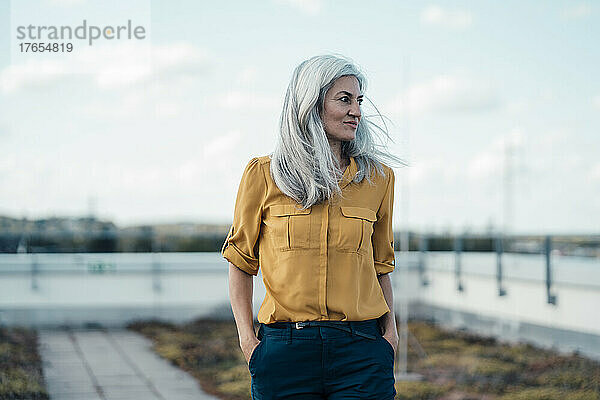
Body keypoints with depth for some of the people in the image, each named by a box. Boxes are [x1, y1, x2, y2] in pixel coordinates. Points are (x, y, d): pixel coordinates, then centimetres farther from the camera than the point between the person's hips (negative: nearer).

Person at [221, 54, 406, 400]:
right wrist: (247, 338, -2)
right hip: (286, 351, -1)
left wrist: (390, 331, 4)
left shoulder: (378, 177, 7)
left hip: (360, 352, 1)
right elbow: (241, 260, 7)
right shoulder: (264, 174, 0)